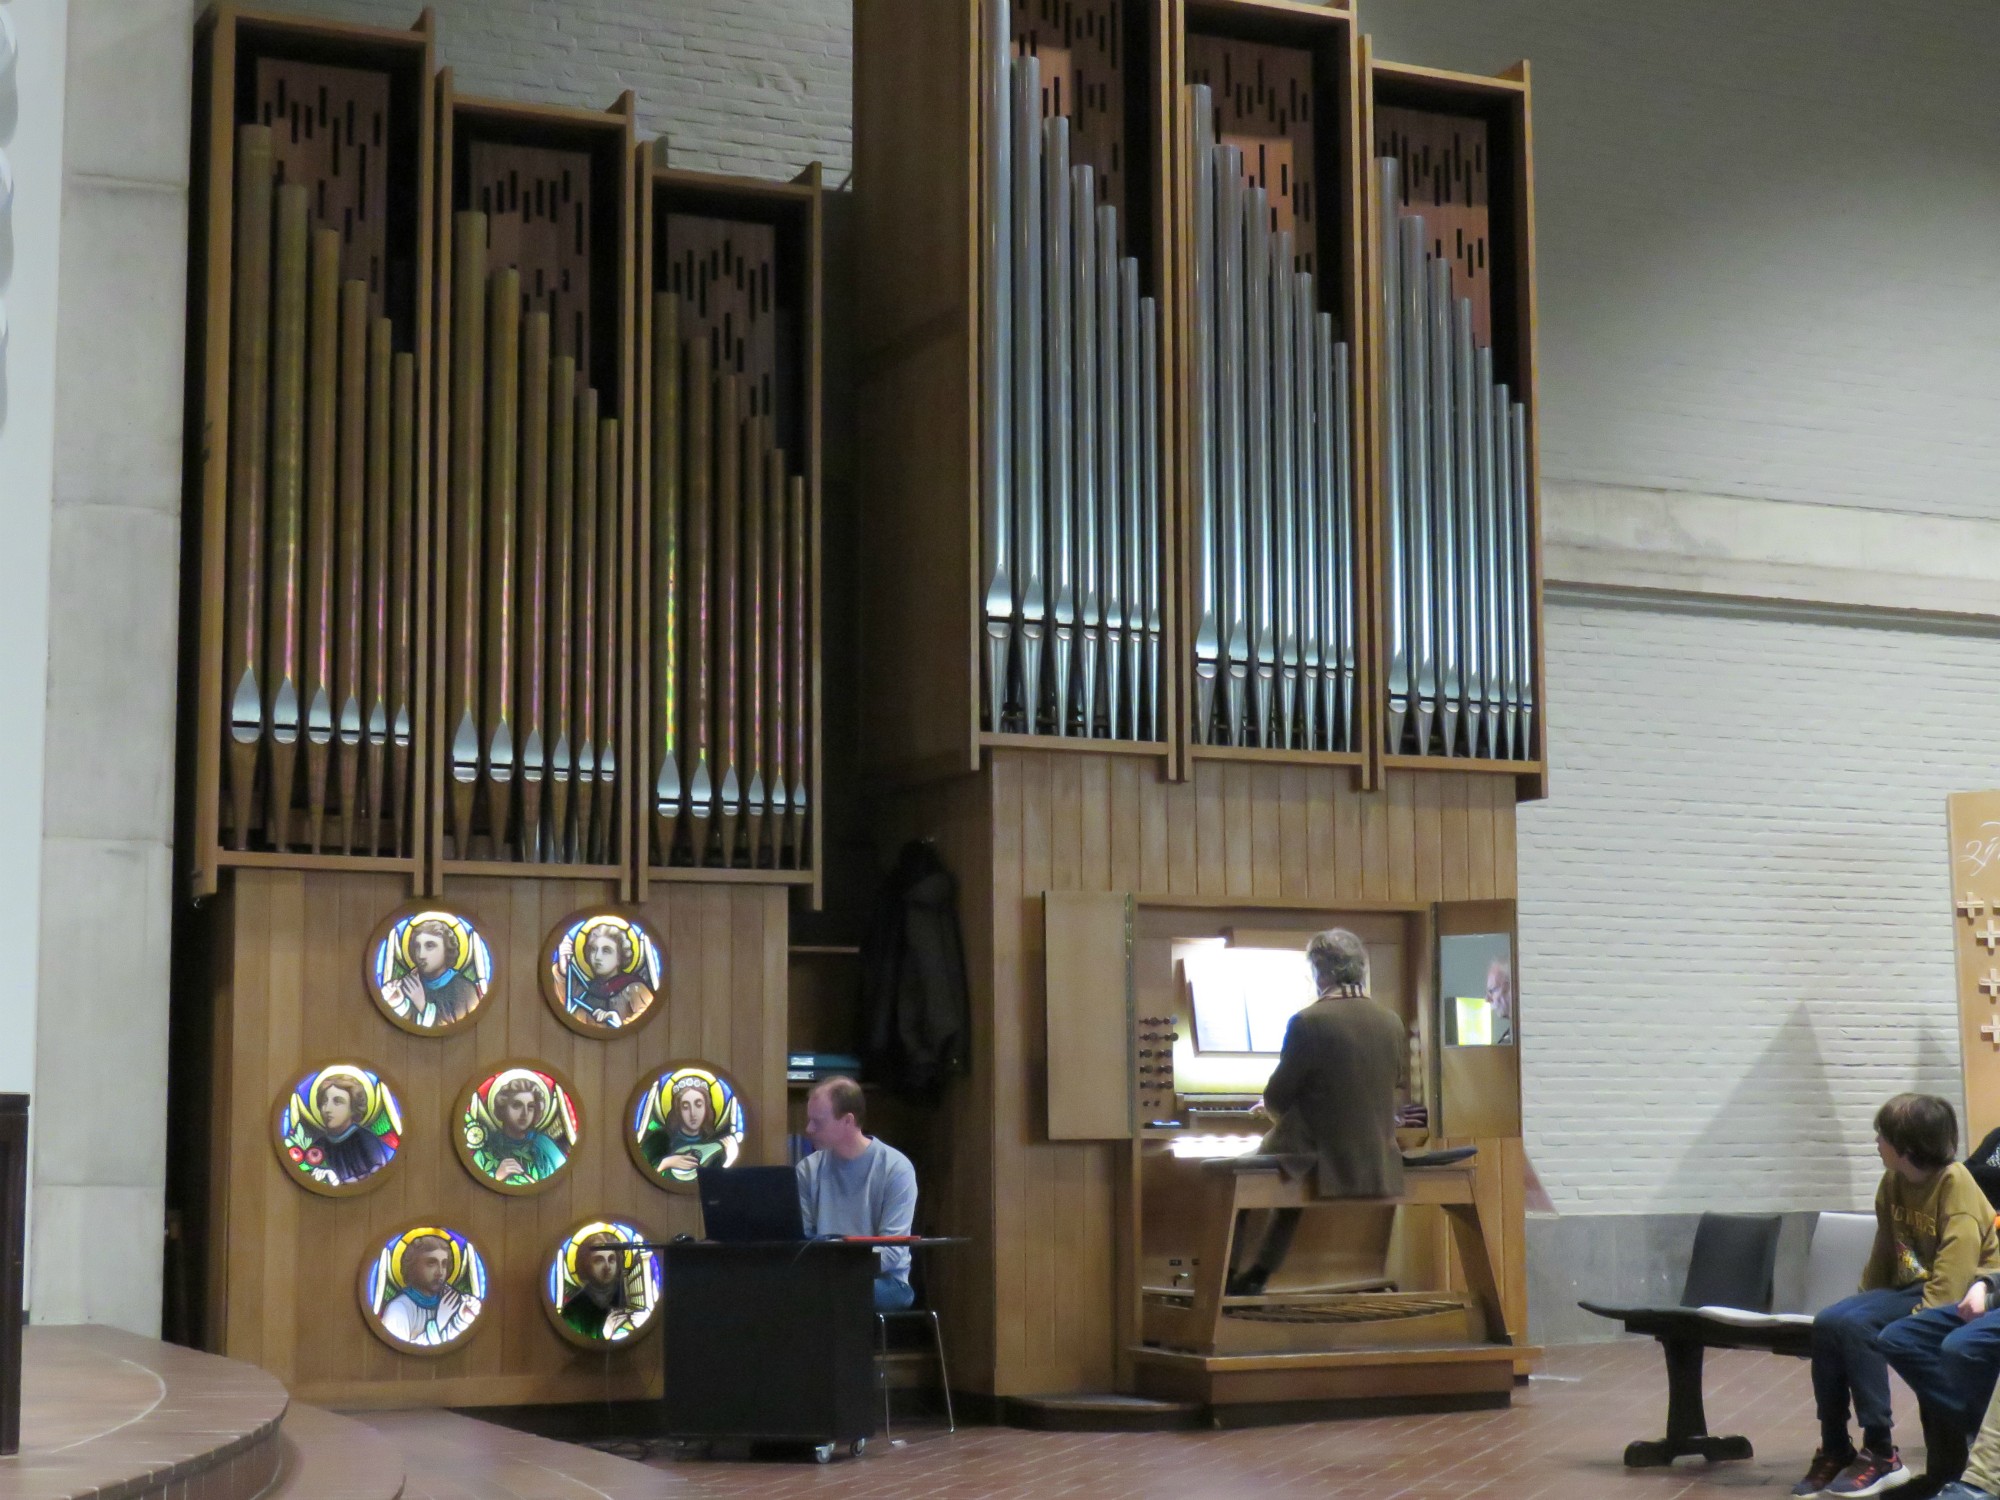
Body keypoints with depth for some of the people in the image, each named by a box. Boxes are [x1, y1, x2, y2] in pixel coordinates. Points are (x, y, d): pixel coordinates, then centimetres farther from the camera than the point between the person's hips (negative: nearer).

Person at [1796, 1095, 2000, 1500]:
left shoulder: (1955, 1185, -17)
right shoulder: (1893, 1184, 7)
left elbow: (1953, 1276, -24)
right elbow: (1884, 1255, 17)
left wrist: (1920, 1316, -27)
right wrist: (1864, 1298, 9)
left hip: (1962, 1298, -8)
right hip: (1911, 1286, 8)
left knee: (1857, 1327, -29)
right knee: (1828, 1323, -16)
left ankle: (1881, 1454, -20)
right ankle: (1835, 1451, -8)